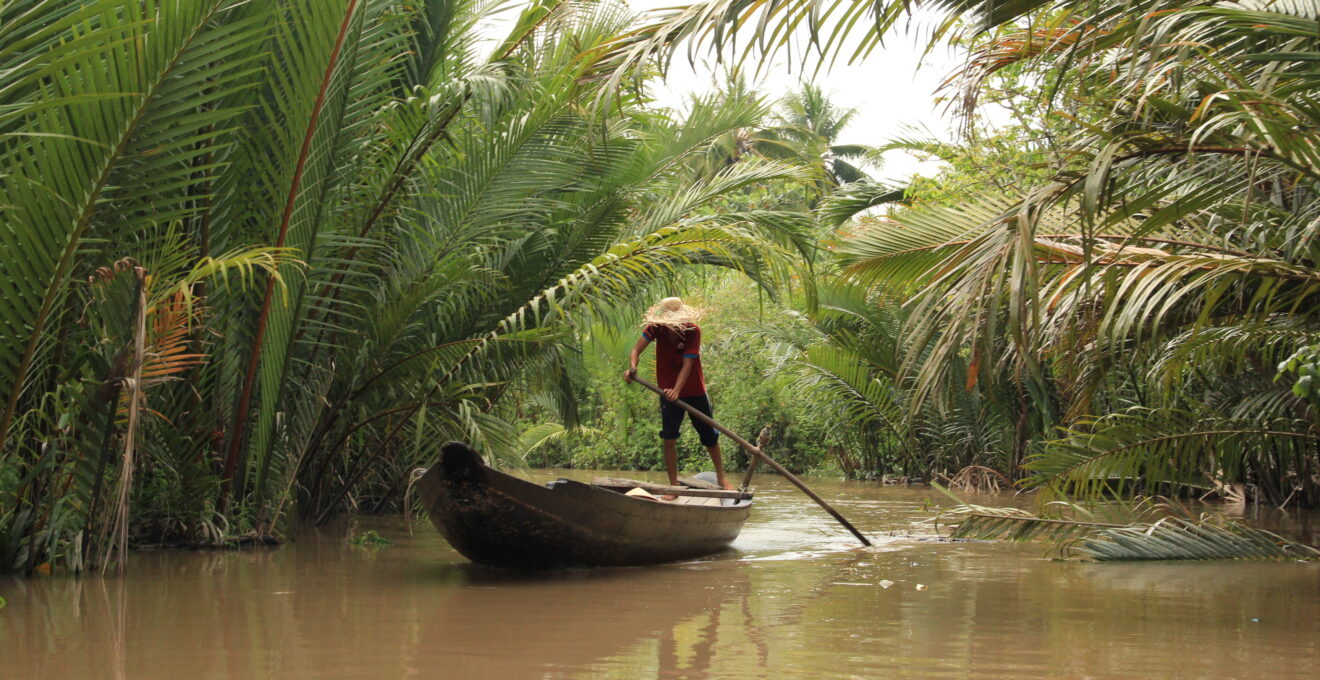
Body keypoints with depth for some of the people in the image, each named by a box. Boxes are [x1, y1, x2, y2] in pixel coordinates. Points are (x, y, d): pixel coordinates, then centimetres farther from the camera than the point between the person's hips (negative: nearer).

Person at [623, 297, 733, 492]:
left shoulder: (693, 331, -20)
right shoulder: (656, 327, -12)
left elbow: (687, 364, -27)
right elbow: (637, 349, -23)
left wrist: (677, 390, -41)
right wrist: (632, 367, -45)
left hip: (695, 391, -1)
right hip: (668, 392, 1)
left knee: (709, 436, 11)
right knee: (668, 439, -8)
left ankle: (721, 477, 30)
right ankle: (673, 486, 2)